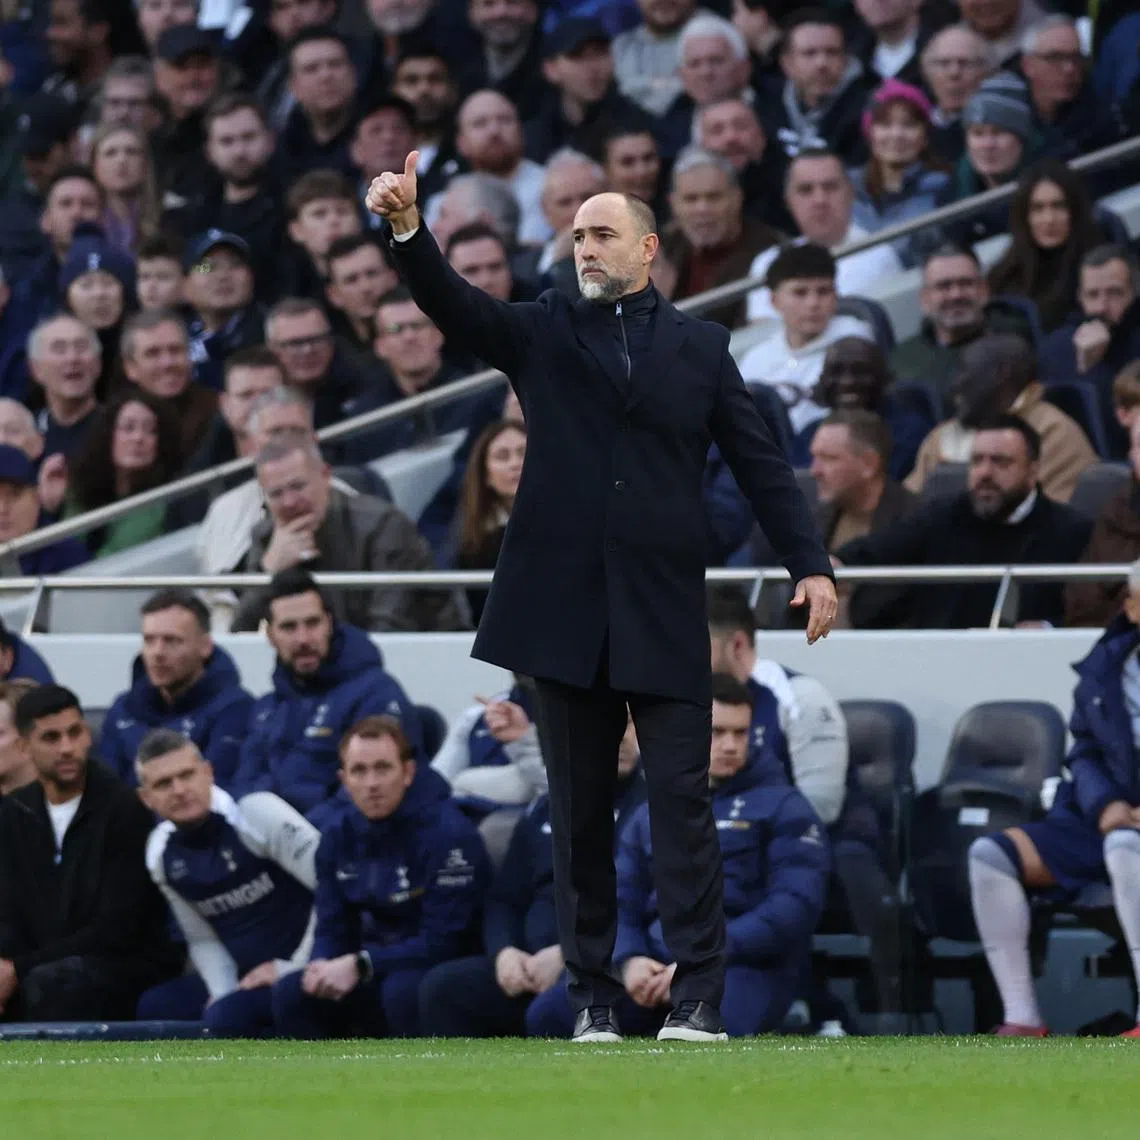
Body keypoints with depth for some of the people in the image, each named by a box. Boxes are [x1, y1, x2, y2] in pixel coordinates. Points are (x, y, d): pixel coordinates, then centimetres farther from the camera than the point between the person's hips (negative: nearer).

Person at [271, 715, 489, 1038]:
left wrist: (360, 966, -25)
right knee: (291, 994, -15)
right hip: (377, 979, 7)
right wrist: (324, 967, -19)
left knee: (403, 991, -37)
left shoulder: (448, 832, -19)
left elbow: (442, 943, -22)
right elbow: (333, 930, 5)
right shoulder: (339, 836, 2)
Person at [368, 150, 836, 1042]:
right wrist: (407, 230, -24)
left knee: (683, 800, -6)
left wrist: (811, 563, -1)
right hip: (567, 607, 1)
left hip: (665, 612, -1)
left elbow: (760, 462, 8)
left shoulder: (700, 346, 10)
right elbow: (455, 306, -6)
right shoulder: (544, 334, 10)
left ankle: (699, 1000, -7)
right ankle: (593, 999, 10)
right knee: (581, 812, 5)